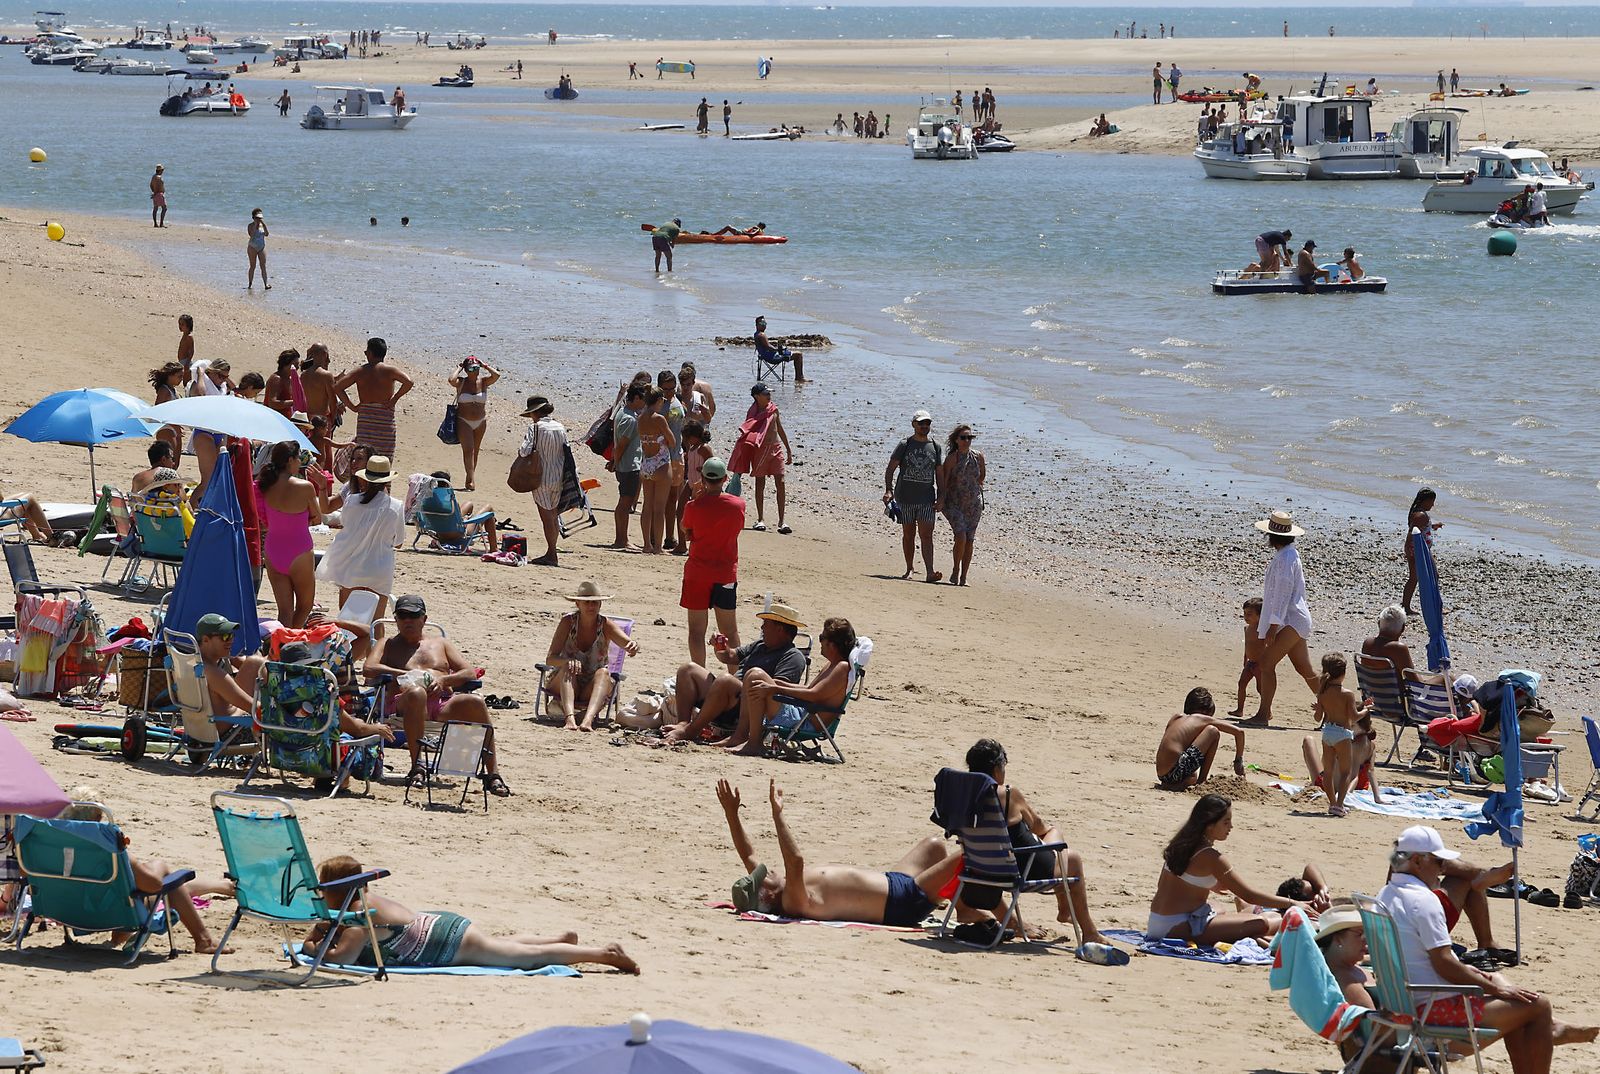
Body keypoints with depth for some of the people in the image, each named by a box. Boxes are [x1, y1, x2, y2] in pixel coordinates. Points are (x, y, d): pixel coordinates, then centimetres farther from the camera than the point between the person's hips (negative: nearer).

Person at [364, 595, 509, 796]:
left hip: (444, 707, 3)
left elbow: (470, 672, 17)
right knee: (416, 691, -39)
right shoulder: (388, 645, 23)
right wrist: (405, 674, -9)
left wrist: (443, 680, -3)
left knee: (475, 702, -29)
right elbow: (368, 669, 2)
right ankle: (417, 766, -41)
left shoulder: (440, 643, 29)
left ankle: (492, 773, -33)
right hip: (403, 708, -3)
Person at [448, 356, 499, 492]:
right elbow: (451, 380, -29)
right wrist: (459, 368, -13)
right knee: (468, 449, -15)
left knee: (475, 451, 12)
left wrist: (484, 365, -6)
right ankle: (471, 480, -19)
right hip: (463, 421, -4)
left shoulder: (483, 381, 0)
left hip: (480, 422, 4)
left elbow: (496, 375, -16)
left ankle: (471, 476, 23)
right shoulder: (461, 382, -6)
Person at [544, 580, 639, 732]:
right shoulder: (568, 622, -8)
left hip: (593, 688, 0)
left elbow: (626, 642, -25)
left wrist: (633, 647, -50)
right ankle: (570, 718, -54)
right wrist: (568, 661, -36)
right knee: (568, 669, -31)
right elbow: (550, 659, -13)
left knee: (603, 673, -30)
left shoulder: (606, 625, -7)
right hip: (565, 685, 0)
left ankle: (588, 720, -54)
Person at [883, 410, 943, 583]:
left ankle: (930, 572, -18)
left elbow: (939, 474, 14)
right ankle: (909, 569, 19)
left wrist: (941, 497, 5)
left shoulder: (934, 447, 10)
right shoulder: (904, 445, 2)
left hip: (927, 499, 1)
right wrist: (888, 490, -14)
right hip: (905, 497, 0)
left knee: (926, 535, -9)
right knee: (908, 534, 7)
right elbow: (890, 468, 0)